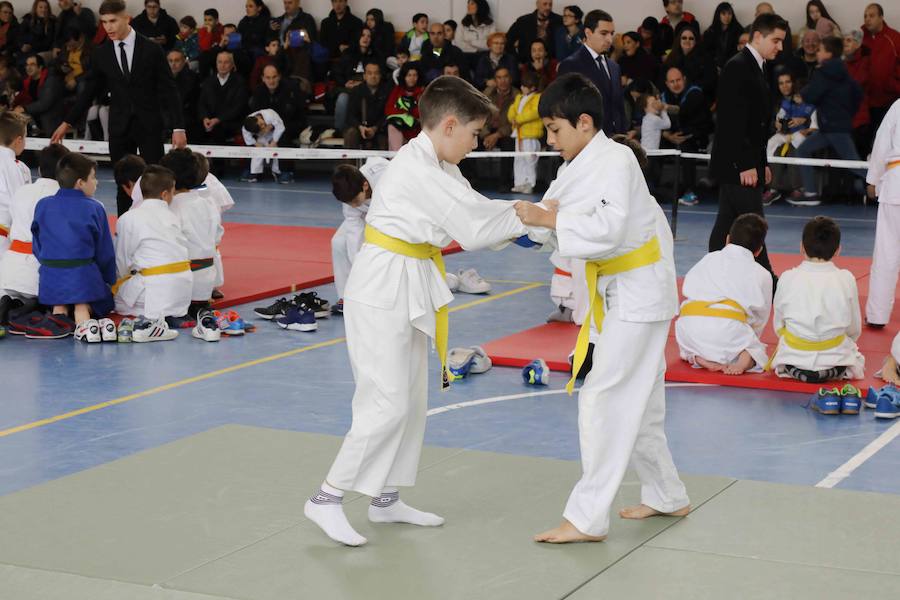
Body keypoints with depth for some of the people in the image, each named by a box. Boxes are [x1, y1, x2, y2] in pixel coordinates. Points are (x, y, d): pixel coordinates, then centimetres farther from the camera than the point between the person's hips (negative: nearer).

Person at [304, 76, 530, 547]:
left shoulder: (437, 167, 11)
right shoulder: (417, 170, -21)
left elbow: (474, 213, 9)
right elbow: (474, 227, -20)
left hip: (409, 292, 10)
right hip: (382, 291, -10)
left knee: (412, 401, 14)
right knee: (386, 405, -10)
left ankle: (386, 499, 25)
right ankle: (326, 500, -1)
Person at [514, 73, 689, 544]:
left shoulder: (615, 161, -19)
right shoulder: (578, 165, 9)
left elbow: (608, 229, -32)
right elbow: (558, 231, 7)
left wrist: (548, 218, -27)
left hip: (639, 293, -10)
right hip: (614, 293, 10)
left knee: (603, 398, -11)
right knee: (637, 402, 18)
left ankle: (587, 518, -8)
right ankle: (667, 496, 32)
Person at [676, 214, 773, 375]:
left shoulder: (707, 260, 23)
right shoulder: (761, 275, 16)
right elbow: (759, 320, 21)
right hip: (728, 329, -2)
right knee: (758, 352, 25)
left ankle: (698, 358, 0)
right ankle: (746, 359, -11)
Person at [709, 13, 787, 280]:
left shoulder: (754, 68, 17)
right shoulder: (738, 67, -14)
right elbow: (734, 121, -20)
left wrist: (762, 163, 19)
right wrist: (746, 165, -22)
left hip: (747, 164, 10)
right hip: (737, 165, -10)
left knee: (727, 225, 11)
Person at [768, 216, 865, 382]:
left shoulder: (788, 279, -9)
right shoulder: (846, 280, -9)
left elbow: (778, 325, 2)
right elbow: (854, 329, 1)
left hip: (794, 362, 0)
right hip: (834, 363, 0)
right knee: (858, 361, 30)